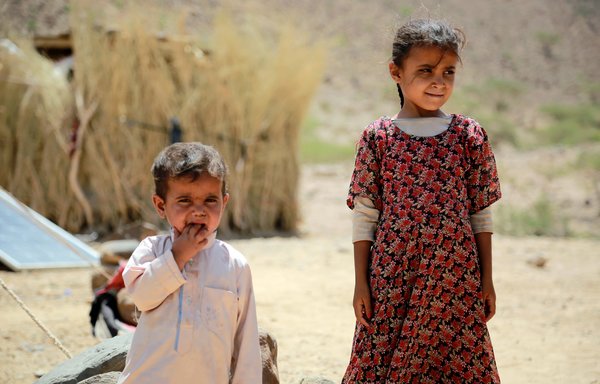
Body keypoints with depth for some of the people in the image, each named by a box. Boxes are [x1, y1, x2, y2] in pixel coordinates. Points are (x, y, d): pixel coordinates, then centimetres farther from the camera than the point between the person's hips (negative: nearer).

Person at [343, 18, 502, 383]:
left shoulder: (470, 136, 2)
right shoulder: (377, 137, 0)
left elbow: (481, 214, 6)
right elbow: (365, 216, 2)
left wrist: (487, 280, 4)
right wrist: (361, 283, 0)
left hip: (455, 281, 1)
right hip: (392, 279, 0)